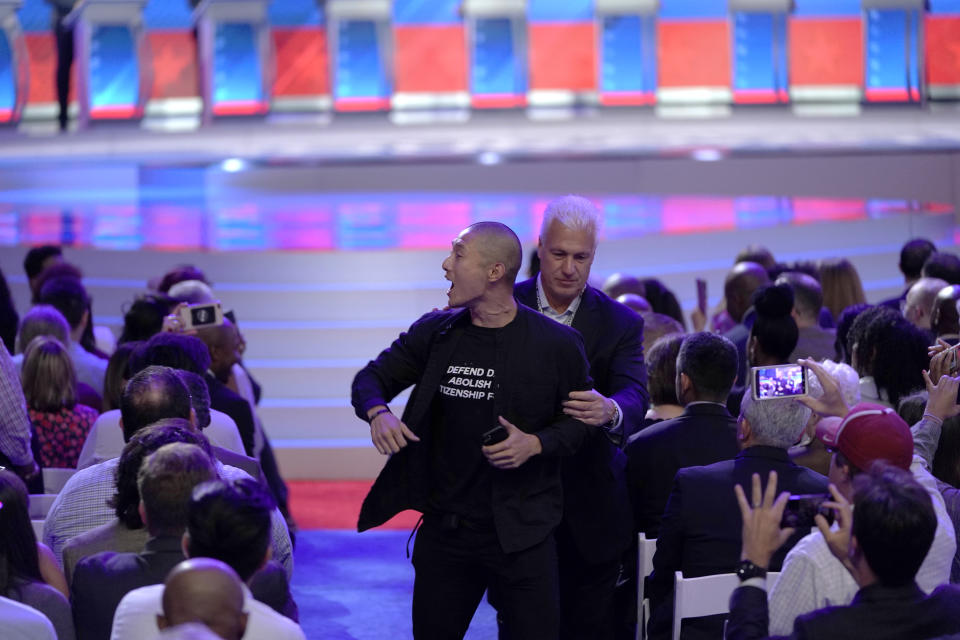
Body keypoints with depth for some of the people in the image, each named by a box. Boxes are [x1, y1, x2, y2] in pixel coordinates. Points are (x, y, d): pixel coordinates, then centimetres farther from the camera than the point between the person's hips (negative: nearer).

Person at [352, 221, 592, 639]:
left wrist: (537, 444, -17)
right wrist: (378, 413, -12)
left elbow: (579, 419, 2)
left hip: (521, 534, -3)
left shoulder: (556, 344, -7)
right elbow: (372, 377, 10)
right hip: (444, 526, 3)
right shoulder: (436, 332, 2)